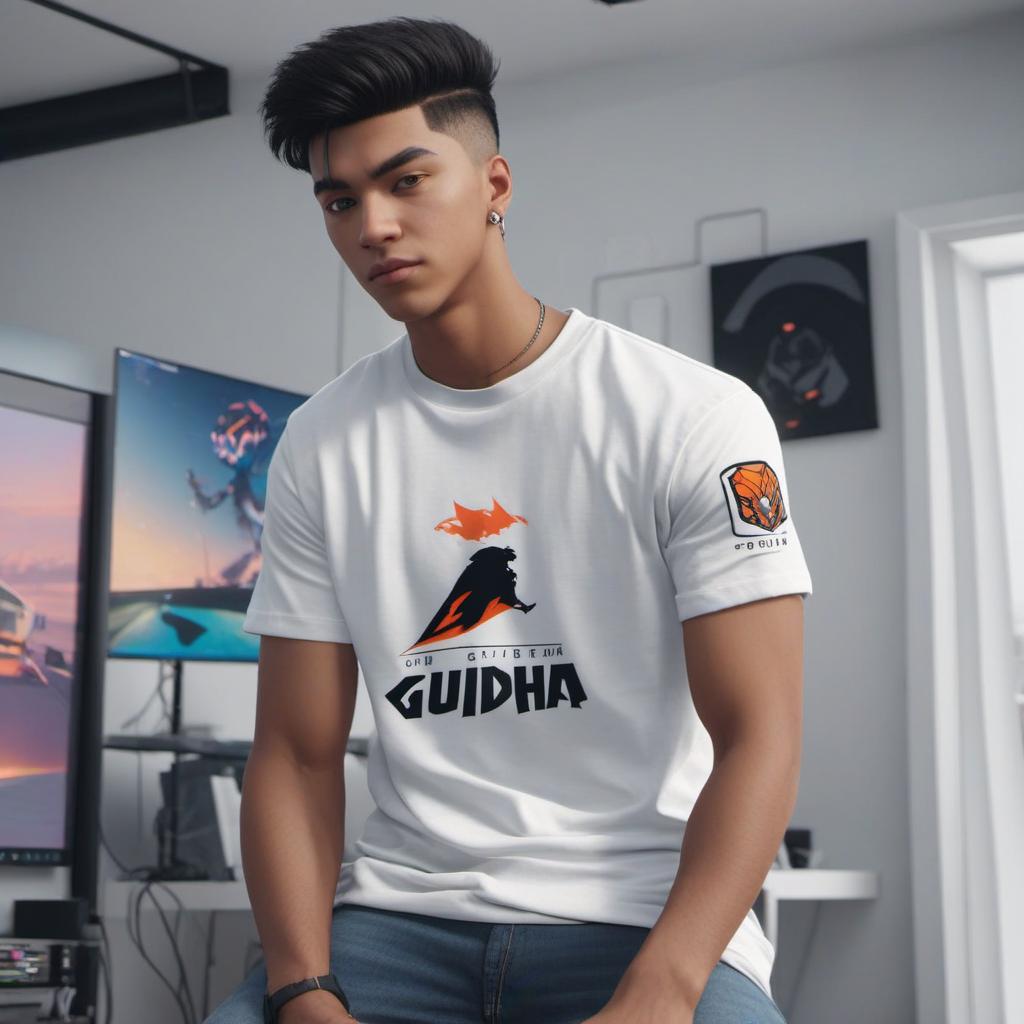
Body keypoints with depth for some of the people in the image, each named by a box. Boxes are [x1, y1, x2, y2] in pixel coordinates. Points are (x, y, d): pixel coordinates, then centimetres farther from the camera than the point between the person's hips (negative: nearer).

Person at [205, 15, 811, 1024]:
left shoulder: (695, 416, -4)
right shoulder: (320, 446, 7)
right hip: (401, 905, 3)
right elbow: (298, 752, 6)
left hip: (645, 915, -2)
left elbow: (757, 738, -9)